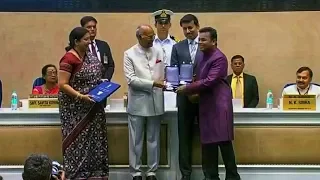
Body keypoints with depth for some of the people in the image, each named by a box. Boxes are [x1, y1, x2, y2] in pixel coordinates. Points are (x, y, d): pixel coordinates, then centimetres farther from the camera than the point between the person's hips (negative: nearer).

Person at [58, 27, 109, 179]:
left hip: (92, 108, 8)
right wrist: (81, 96, -27)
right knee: (78, 140, 1)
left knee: (93, 138, 13)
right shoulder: (69, 59, -18)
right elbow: (62, 85, -20)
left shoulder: (89, 55, 6)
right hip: (76, 108, -8)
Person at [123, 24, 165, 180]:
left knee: (153, 139, 9)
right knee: (136, 140, 5)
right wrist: (152, 83, -16)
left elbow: (163, 74, 10)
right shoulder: (129, 54, -2)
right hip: (138, 103, -3)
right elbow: (131, 79, -11)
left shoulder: (158, 52, 8)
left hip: (155, 102, 3)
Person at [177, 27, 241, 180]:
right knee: (207, 143, 10)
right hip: (206, 105, 9)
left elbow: (209, 81, -20)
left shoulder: (219, 58, -13)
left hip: (219, 105, -9)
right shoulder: (201, 57, 15)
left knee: (224, 142, -4)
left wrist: (187, 88, -13)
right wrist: (195, 92, 6)